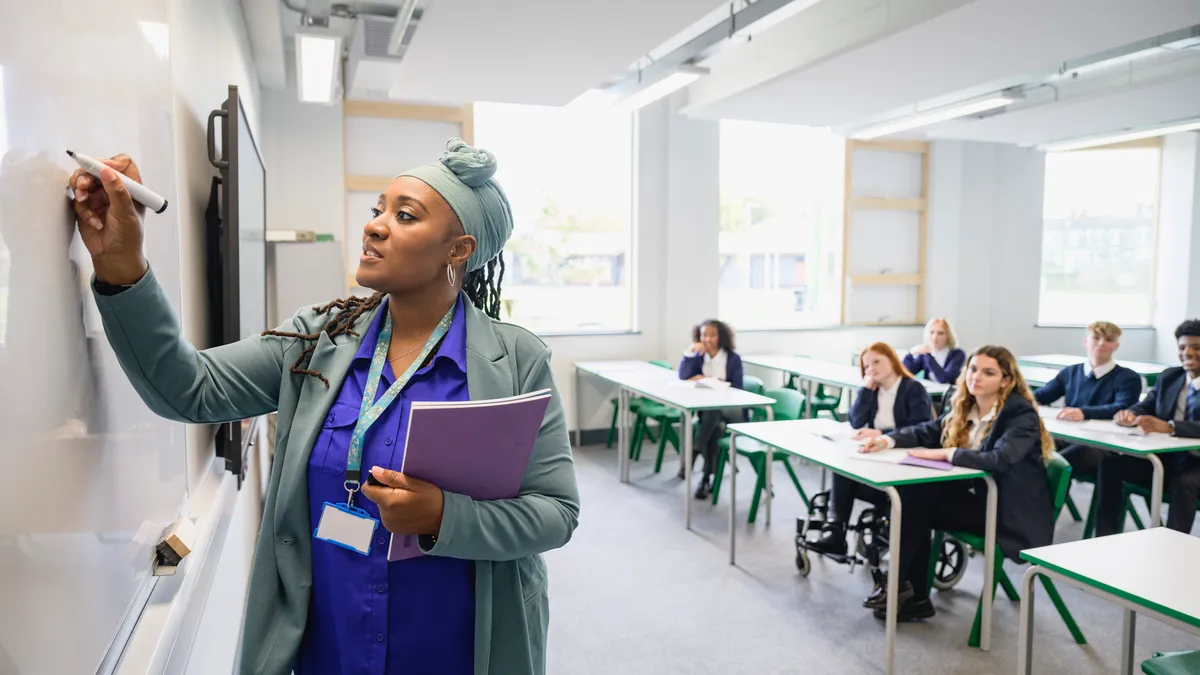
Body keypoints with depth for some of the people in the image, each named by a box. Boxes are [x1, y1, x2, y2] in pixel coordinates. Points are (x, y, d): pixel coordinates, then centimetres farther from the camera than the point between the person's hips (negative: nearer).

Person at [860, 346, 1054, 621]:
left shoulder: (1021, 415, -16)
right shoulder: (966, 408, 6)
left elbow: (1000, 460, -33)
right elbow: (926, 431, 14)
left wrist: (945, 453, -30)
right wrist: (888, 439, -4)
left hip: (1012, 514, -7)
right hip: (979, 497, 7)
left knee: (917, 504, -20)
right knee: (913, 495, -16)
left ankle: (898, 587, -4)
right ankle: (915, 597, -8)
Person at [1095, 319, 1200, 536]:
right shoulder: (1168, 377, 9)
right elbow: (1146, 407, 9)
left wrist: (1169, 427, -42)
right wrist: (1130, 413, -16)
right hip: (1164, 458, 5)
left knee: (1183, 485, -36)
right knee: (1110, 465, -15)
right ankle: (1105, 540, -13)